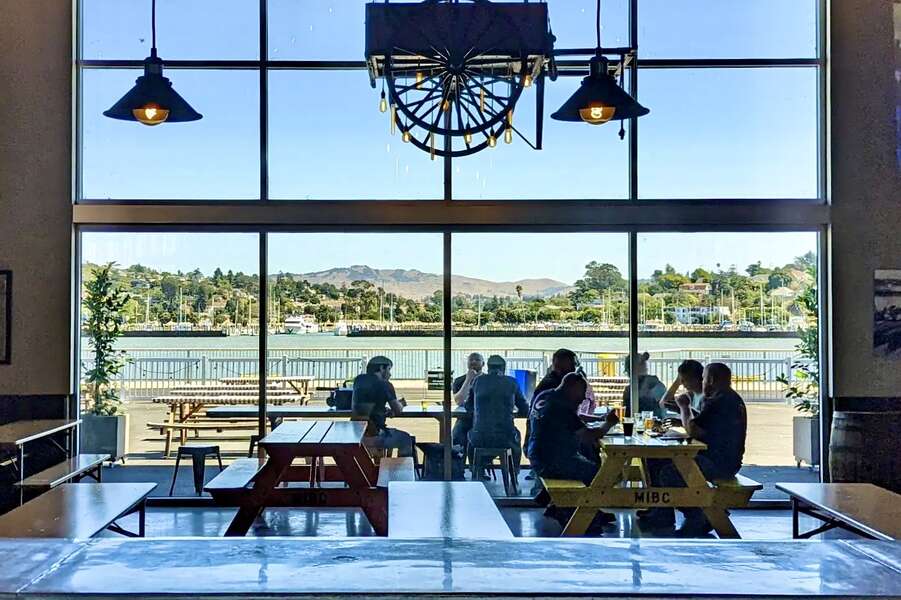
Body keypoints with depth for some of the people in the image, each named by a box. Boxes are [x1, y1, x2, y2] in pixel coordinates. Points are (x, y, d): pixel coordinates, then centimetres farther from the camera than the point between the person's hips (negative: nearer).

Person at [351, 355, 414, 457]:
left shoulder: (358, 380, 8)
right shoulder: (385, 385, -8)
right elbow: (398, 411, -4)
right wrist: (400, 404, 19)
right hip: (373, 436, -7)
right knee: (406, 439, 18)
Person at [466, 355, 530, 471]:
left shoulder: (477, 381, 5)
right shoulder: (511, 382, 4)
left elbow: (469, 408, 16)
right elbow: (525, 411, 10)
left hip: (480, 439, 0)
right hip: (505, 439, 0)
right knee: (516, 434, 35)